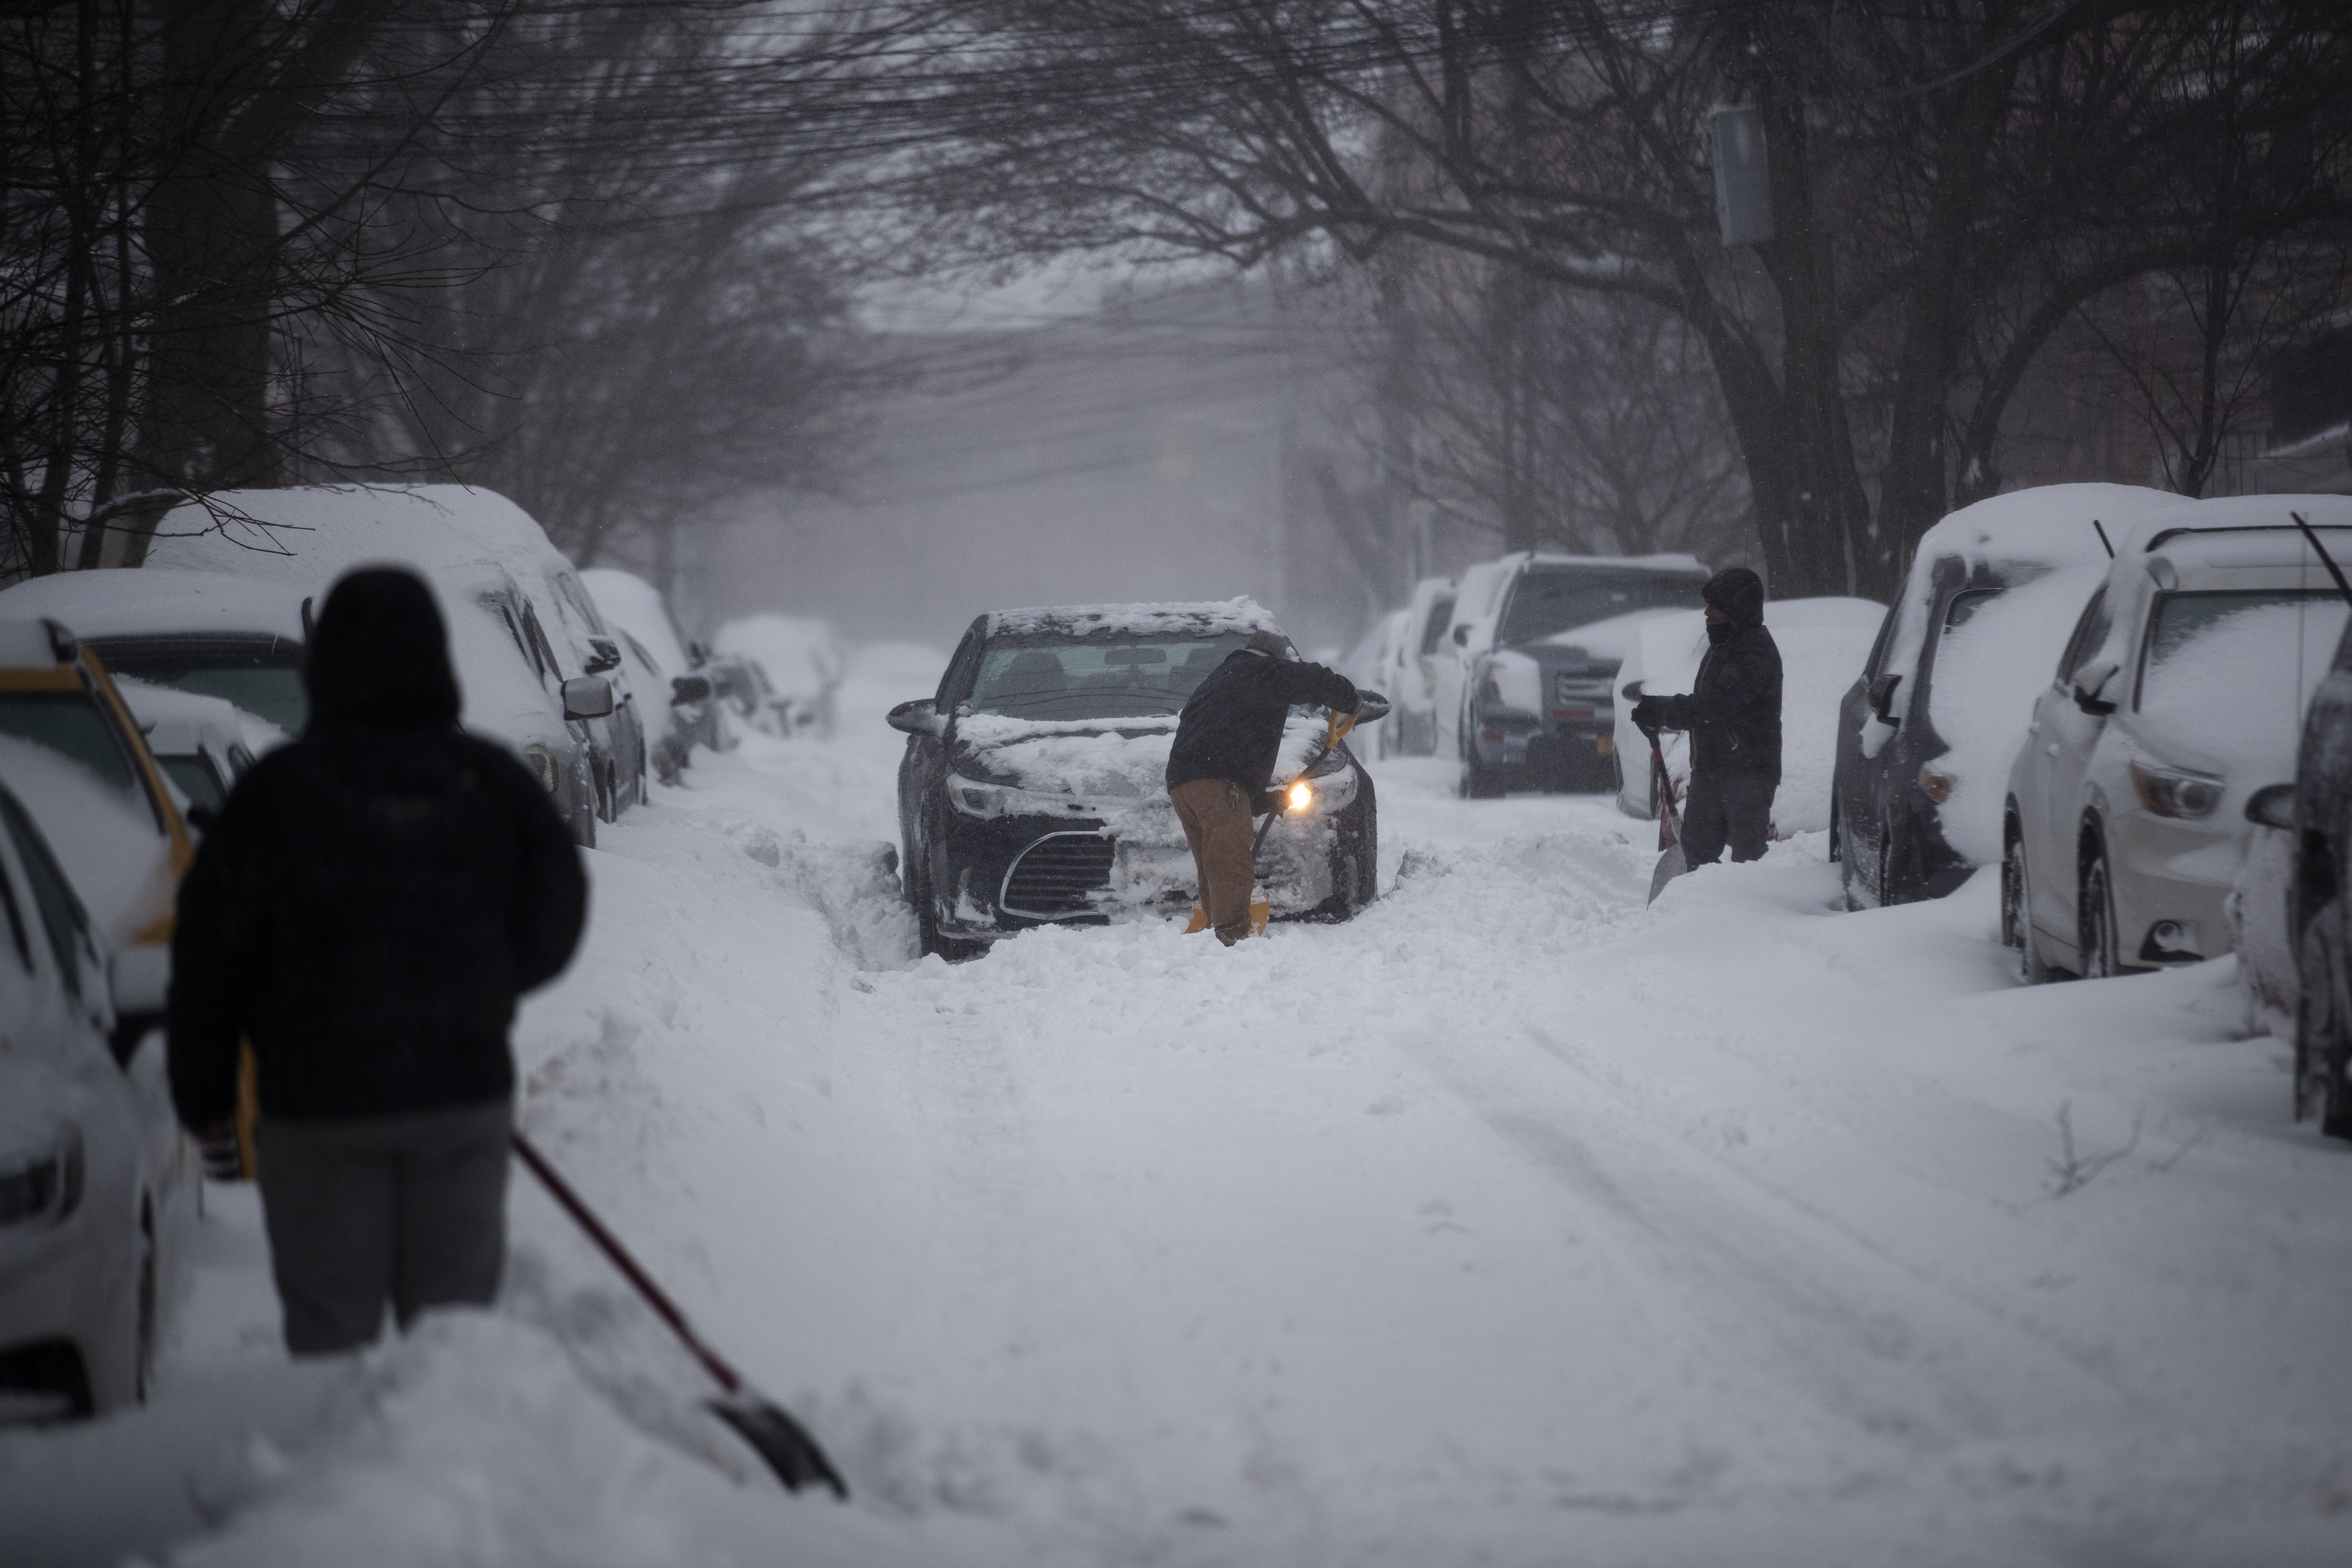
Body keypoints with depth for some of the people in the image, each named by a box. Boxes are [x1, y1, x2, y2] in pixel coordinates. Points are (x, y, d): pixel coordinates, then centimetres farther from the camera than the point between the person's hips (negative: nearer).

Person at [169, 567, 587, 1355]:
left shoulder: (279, 789, -10)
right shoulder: (494, 782, -2)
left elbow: (211, 950, -6)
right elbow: (555, 923, 5)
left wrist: (202, 1086, 5)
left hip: (318, 1106, -3)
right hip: (467, 1094, 3)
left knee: (330, 1328, 5)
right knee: (456, 1324, 11)